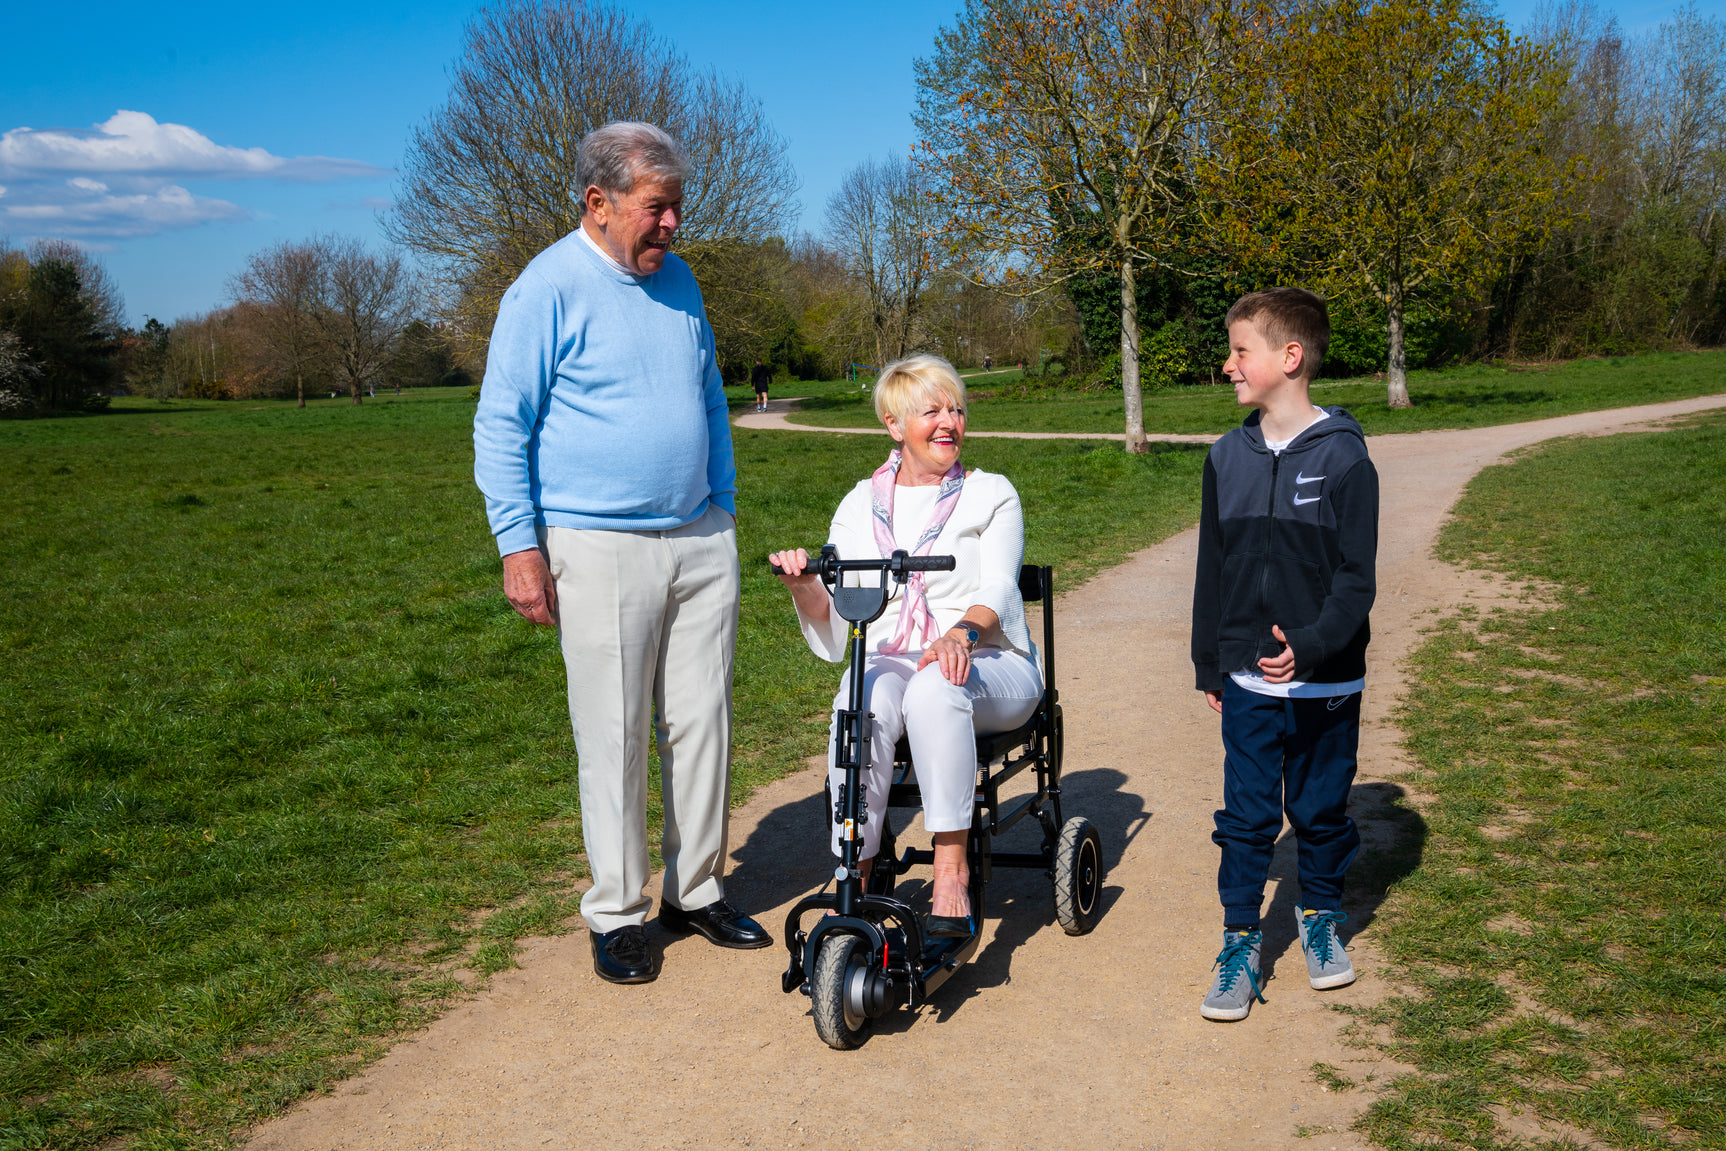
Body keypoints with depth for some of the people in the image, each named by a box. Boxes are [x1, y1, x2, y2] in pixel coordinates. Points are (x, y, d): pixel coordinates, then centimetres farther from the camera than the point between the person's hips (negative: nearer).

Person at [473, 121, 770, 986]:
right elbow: (501, 426, -7)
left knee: (703, 724, 8)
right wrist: (519, 544, -12)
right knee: (614, 737, 0)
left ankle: (697, 890, 22)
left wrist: (724, 506, 18)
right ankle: (616, 912, 13)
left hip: (700, 542, 6)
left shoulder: (677, 280, 13)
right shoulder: (547, 290, -7)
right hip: (600, 550, -6)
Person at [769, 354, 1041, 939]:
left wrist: (962, 634, -27)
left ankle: (951, 870, -34)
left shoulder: (990, 495, 13)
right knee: (861, 705, -34)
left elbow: (998, 589, -5)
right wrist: (802, 585, -13)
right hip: (889, 662, 2)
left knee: (933, 690, -37)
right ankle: (855, 878, -27)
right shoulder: (860, 506, 17)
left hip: (986, 665, -1)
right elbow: (834, 633, 10)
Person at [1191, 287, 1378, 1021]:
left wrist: (1311, 644, -26)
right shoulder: (1228, 457, 4)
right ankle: (1240, 944, 16)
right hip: (1247, 682, 3)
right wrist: (1209, 666, 12)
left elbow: (1356, 575, -12)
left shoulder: (1343, 456, -9)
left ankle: (1321, 919, 35)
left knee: (1322, 810, 13)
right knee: (1246, 818, 4)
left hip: (1326, 683, -2)